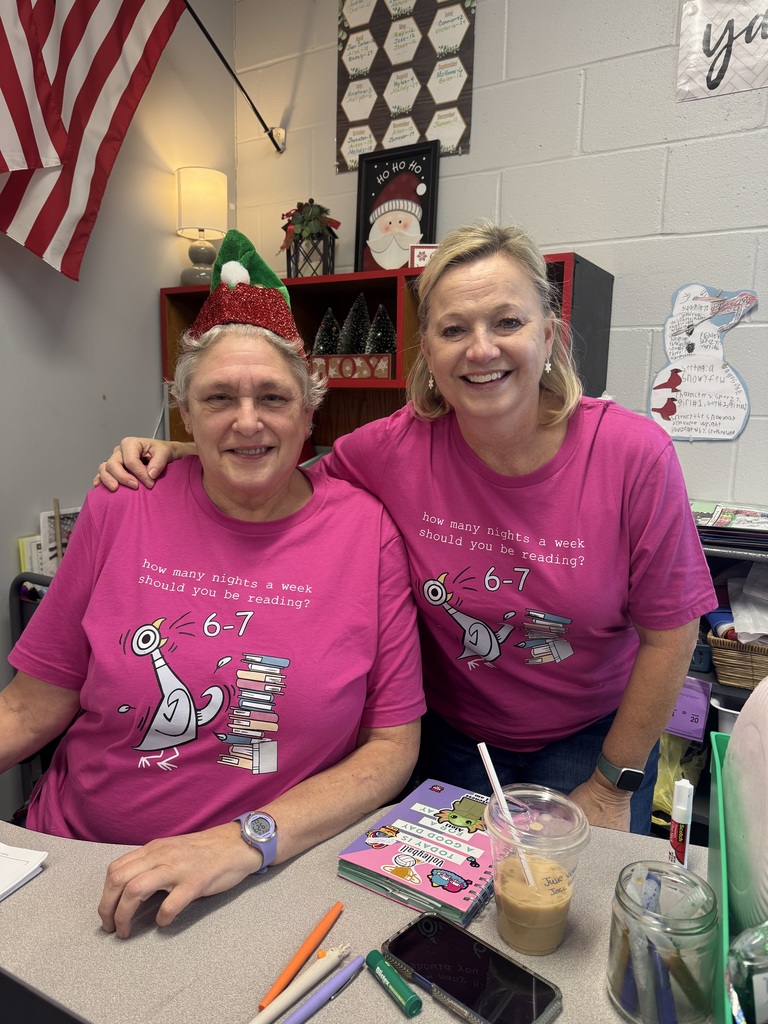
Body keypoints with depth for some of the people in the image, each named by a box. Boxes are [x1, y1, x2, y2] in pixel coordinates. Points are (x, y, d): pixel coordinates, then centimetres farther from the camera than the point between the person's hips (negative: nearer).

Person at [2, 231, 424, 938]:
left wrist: (248, 840, -17)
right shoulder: (121, 510, -2)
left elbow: (394, 744, -5)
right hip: (82, 860, 3)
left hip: (283, 875, -2)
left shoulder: (365, 529, -7)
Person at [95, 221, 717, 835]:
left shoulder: (632, 453, -22)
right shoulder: (394, 448, -19)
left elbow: (669, 631, -13)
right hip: (450, 736, 1)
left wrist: (612, 786, -7)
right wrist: (182, 457, -15)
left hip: (588, 739, 0)